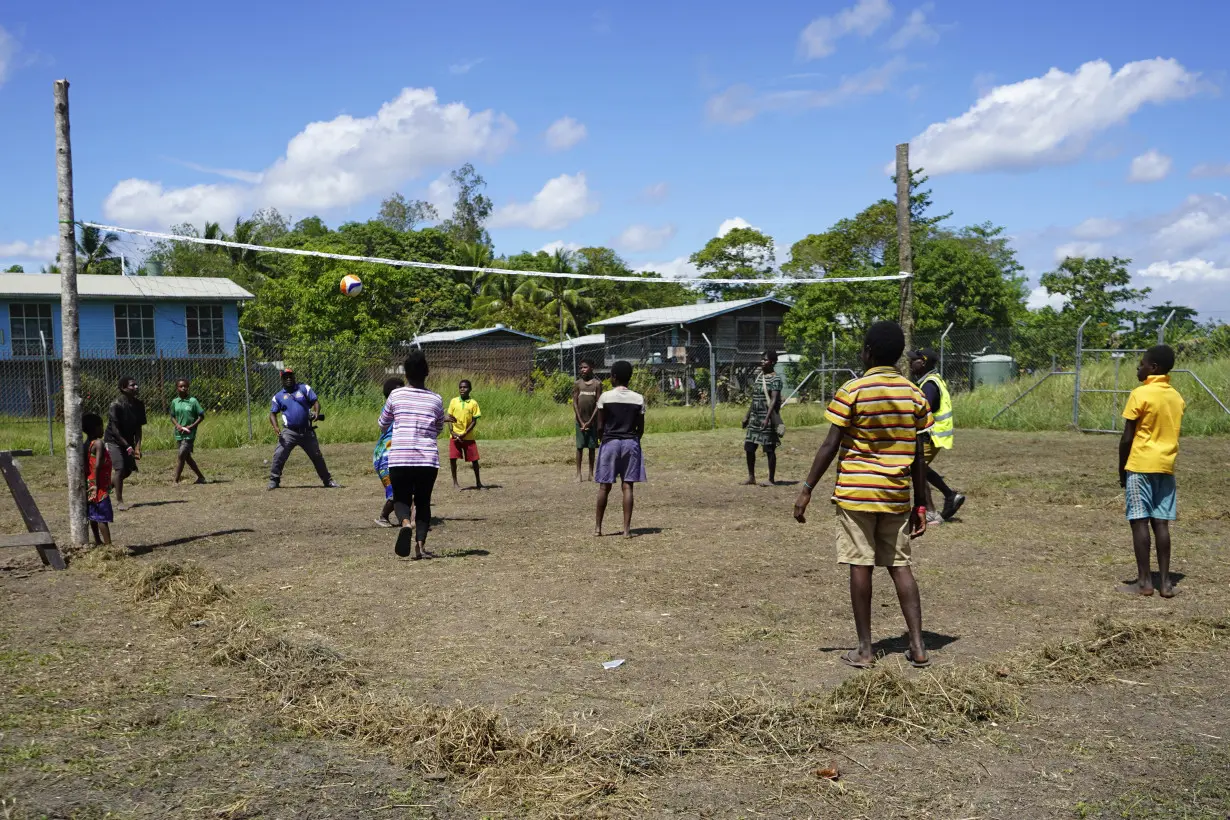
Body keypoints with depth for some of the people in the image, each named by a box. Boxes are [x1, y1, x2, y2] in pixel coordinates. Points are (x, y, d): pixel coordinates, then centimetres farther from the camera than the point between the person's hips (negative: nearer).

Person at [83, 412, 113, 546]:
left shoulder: (86, 444, 8)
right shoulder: (99, 443, -17)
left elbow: (84, 465, 10)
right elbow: (97, 465, -27)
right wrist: (97, 485, -22)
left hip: (89, 485, 8)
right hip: (99, 487, -8)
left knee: (93, 515, 17)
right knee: (103, 517, -8)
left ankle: (98, 541, 28)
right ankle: (108, 544, -8)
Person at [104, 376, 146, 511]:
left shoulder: (139, 405, -5)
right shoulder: (116, 406, -22)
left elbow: (138, 427, -2)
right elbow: (115, 429, -22)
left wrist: (137, 447, -13)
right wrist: (128, 447, -24)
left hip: (128, 441, 7)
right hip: (113, 440, -6)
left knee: (128, 469, 6)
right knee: (119, 468, -16)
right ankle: (119, 501, -9)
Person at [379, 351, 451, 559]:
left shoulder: (395, 396, 2)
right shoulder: (436, 400, 3)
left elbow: (382, 425, 17)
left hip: (399, 458, -1)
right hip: (428, 458, 1)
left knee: (401, 499, 11)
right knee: (423, 502, 14)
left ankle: (405, 523, -22)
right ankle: (420, 544, 0)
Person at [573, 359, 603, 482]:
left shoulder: (597, 383, -3)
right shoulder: (577, 383, 0)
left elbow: (598, 403, -5)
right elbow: (574, 403, -1)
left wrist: (590, 421, -10)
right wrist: (581, 422, -8)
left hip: (592, 421, 0)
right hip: (580, 420, 0)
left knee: (592, 447, 6)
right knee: (579, 447, 2)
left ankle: (591, 474, 13)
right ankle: (578, 474, 7)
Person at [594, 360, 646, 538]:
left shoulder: (605, 397, -7)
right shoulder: (638, 399, 0)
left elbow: (600, 426, -5)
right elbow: (641, 428, 2)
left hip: (610, 442, -1)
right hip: (631, 443, 1)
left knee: (604, 486, 8)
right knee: (628, 486, 2)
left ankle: (597, 526, 15)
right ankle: (627, 528, 0)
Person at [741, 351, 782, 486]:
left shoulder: (775, 379, -10)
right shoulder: (758, 376, 14)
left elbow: (774, 400, -18)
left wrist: (767, 418, -27)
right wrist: (747, 415, 18)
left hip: (767, 418, -8)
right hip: (755, 417, 8)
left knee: (769, 449, -1)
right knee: (749, 447, 8)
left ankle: (771, 479, 7)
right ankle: (751, 477, 19)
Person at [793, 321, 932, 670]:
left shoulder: (852, 391, -9)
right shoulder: (915, 396, 5)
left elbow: (830, 446, -10)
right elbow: (918, 456, 6)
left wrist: (807, 490, -3)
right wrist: (920, 506, 12)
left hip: (855, 493, -4)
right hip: (897, 496, 4)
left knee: (860, 566, 1)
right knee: (900, 565, 10)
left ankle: (865, 649, 6)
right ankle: (917, 646, 8)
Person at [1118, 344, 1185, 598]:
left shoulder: (1141, 394, -11)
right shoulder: (1177, 397, 10)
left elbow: (1127, 438, -10)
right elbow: (1173, 435, 14)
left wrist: (1121, 470, -1)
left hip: (1140, 465, -6)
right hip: (1166, 467, 6)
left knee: (1140, 522, -2)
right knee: (1161, 523, 7)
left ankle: (1144, 582, -1)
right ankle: (1165, 582, 7)